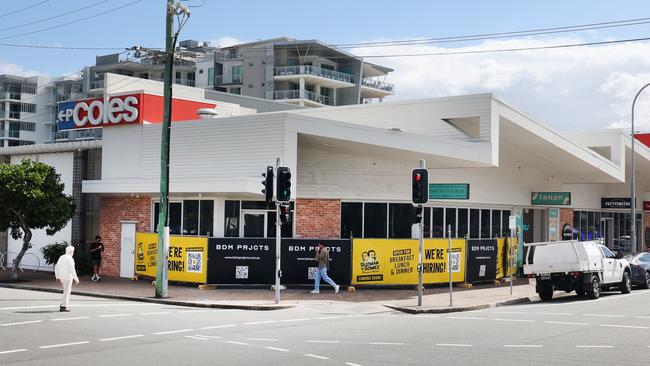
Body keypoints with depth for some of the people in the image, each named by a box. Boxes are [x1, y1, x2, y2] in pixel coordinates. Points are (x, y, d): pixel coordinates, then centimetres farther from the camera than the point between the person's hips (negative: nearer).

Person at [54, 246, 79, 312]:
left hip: (62, 277, 8)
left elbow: (56, 268, 13)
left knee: (67, 291, 20)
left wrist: (57, 277, 20)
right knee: (66, 292, -1)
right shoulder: (70, 259, -15)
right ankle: (63, 307, 0)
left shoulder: (61, 257, 10)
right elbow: (72, 270, -20)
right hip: (68, 277, -8)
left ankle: (63, 305, 15)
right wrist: (76, 279, -14)